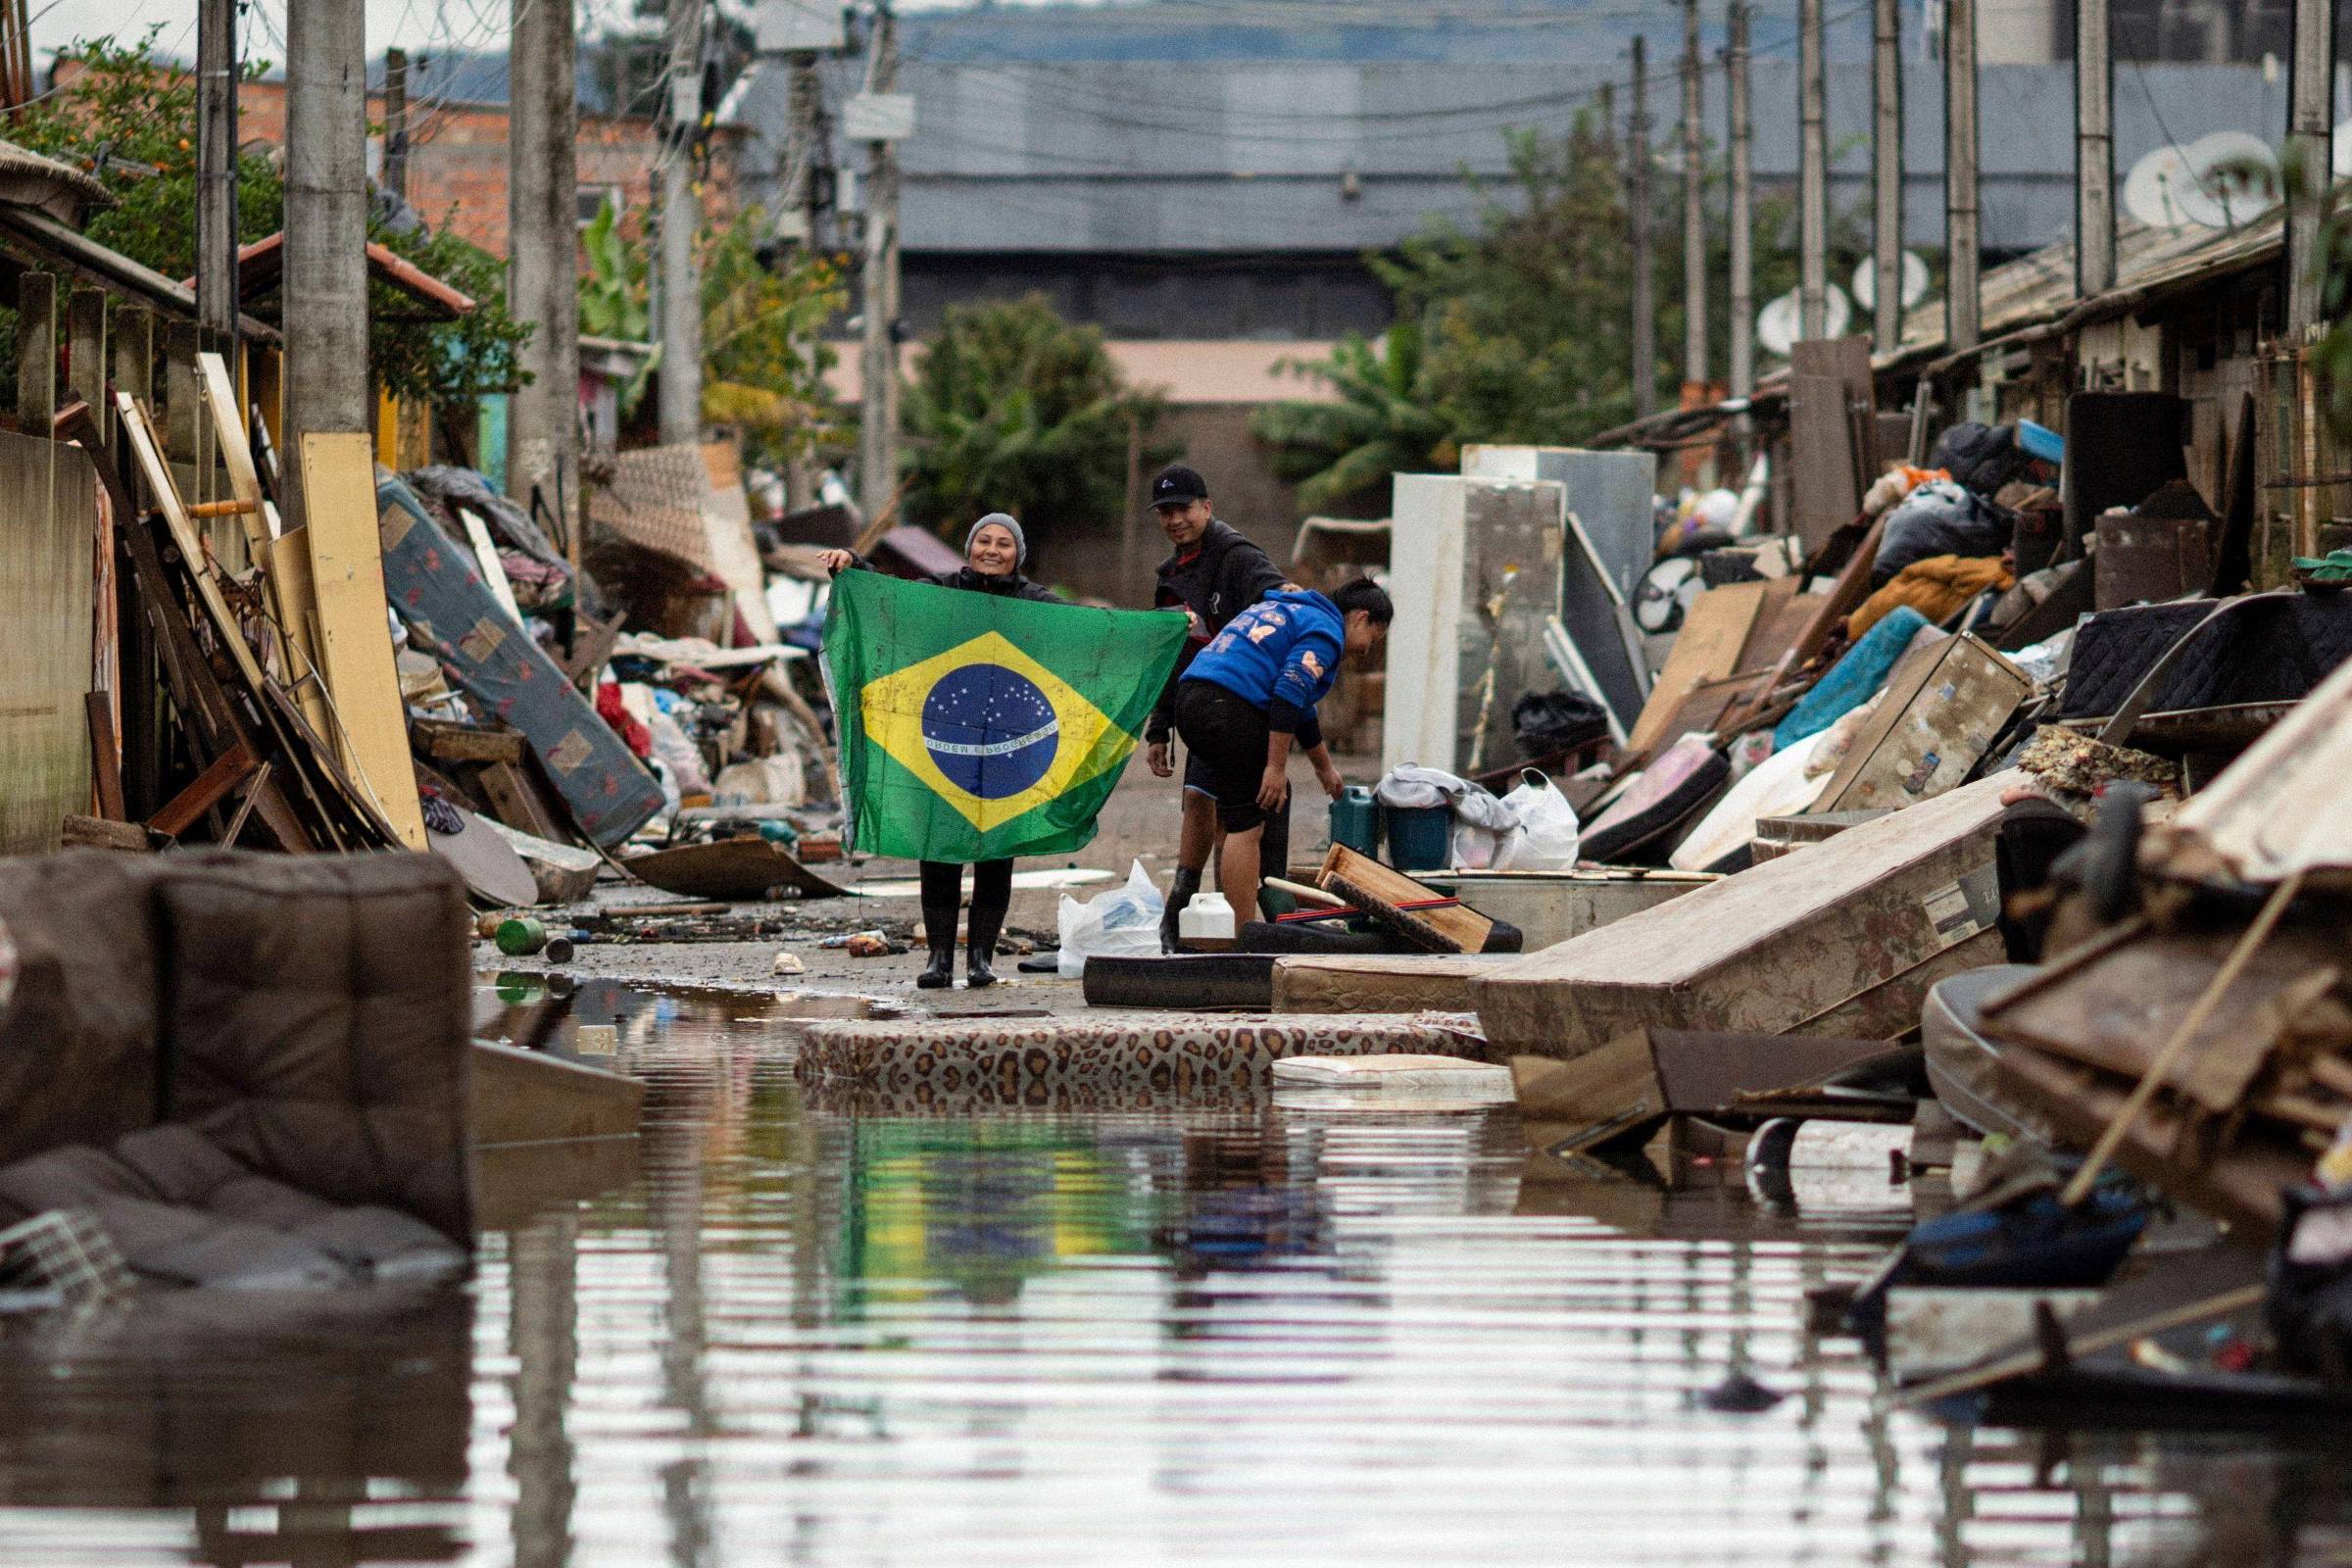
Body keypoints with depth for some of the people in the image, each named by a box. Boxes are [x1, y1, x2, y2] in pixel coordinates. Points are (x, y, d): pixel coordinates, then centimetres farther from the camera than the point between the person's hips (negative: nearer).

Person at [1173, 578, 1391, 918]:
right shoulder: (1326, 632, 1)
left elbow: (1299, 701, 43)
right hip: (1228, 707, -9)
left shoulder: (1287, 610, 31)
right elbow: (1288, 696, -14)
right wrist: (1276, 768, -13)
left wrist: (1324, 768, 52)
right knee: (1246, 825, -6)